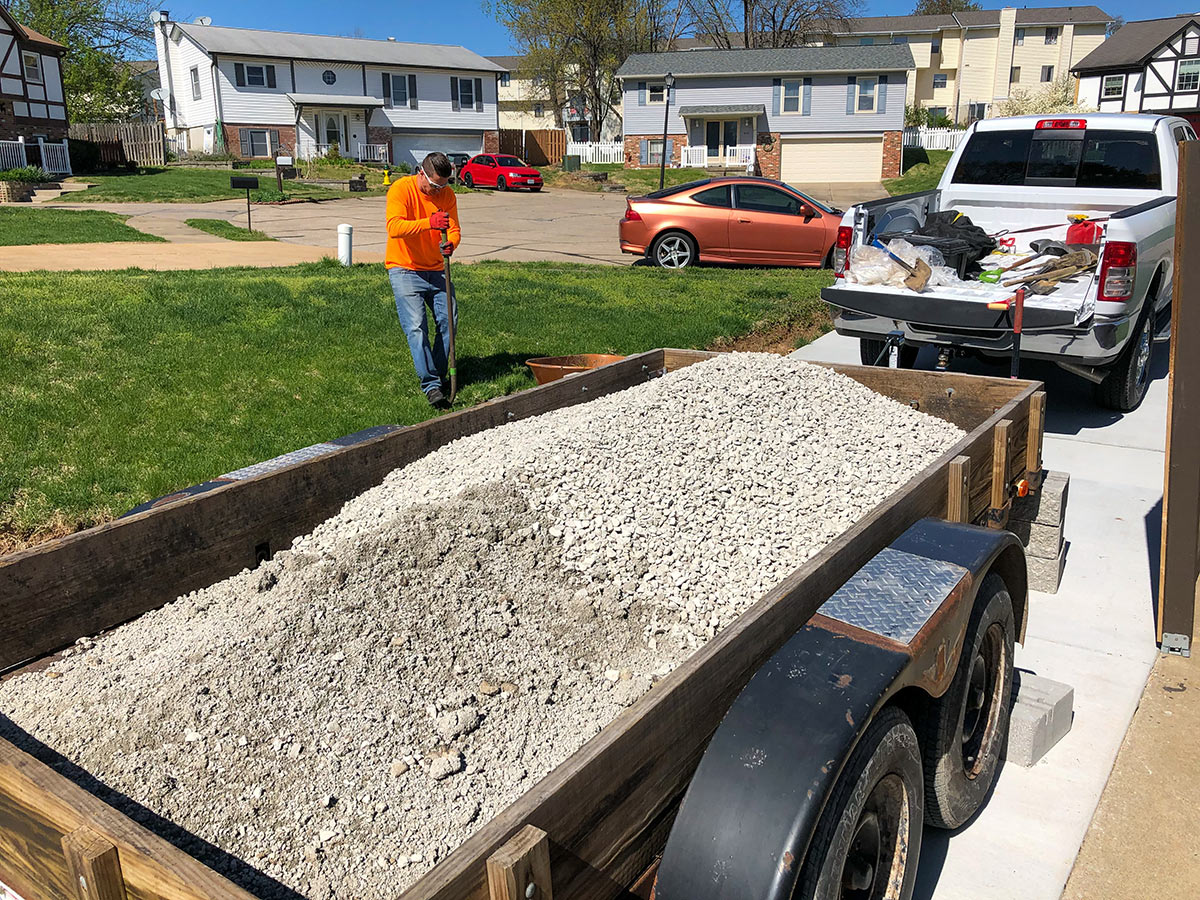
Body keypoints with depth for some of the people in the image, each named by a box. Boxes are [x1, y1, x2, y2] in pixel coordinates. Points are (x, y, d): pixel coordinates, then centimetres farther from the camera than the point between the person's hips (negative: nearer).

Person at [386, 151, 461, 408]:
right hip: (404, 269, -5)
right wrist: (429, 222, -39)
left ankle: (437, 375, 13)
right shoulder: (401, 189, -12)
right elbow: (394, 227, -26)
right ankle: (431, 385, -14)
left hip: (435, 269, 5)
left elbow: (454, 229, 1)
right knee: (416, 326, -14)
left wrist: (450, 243, -24)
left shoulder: (447, 194, 3)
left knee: (449, 319, -4)